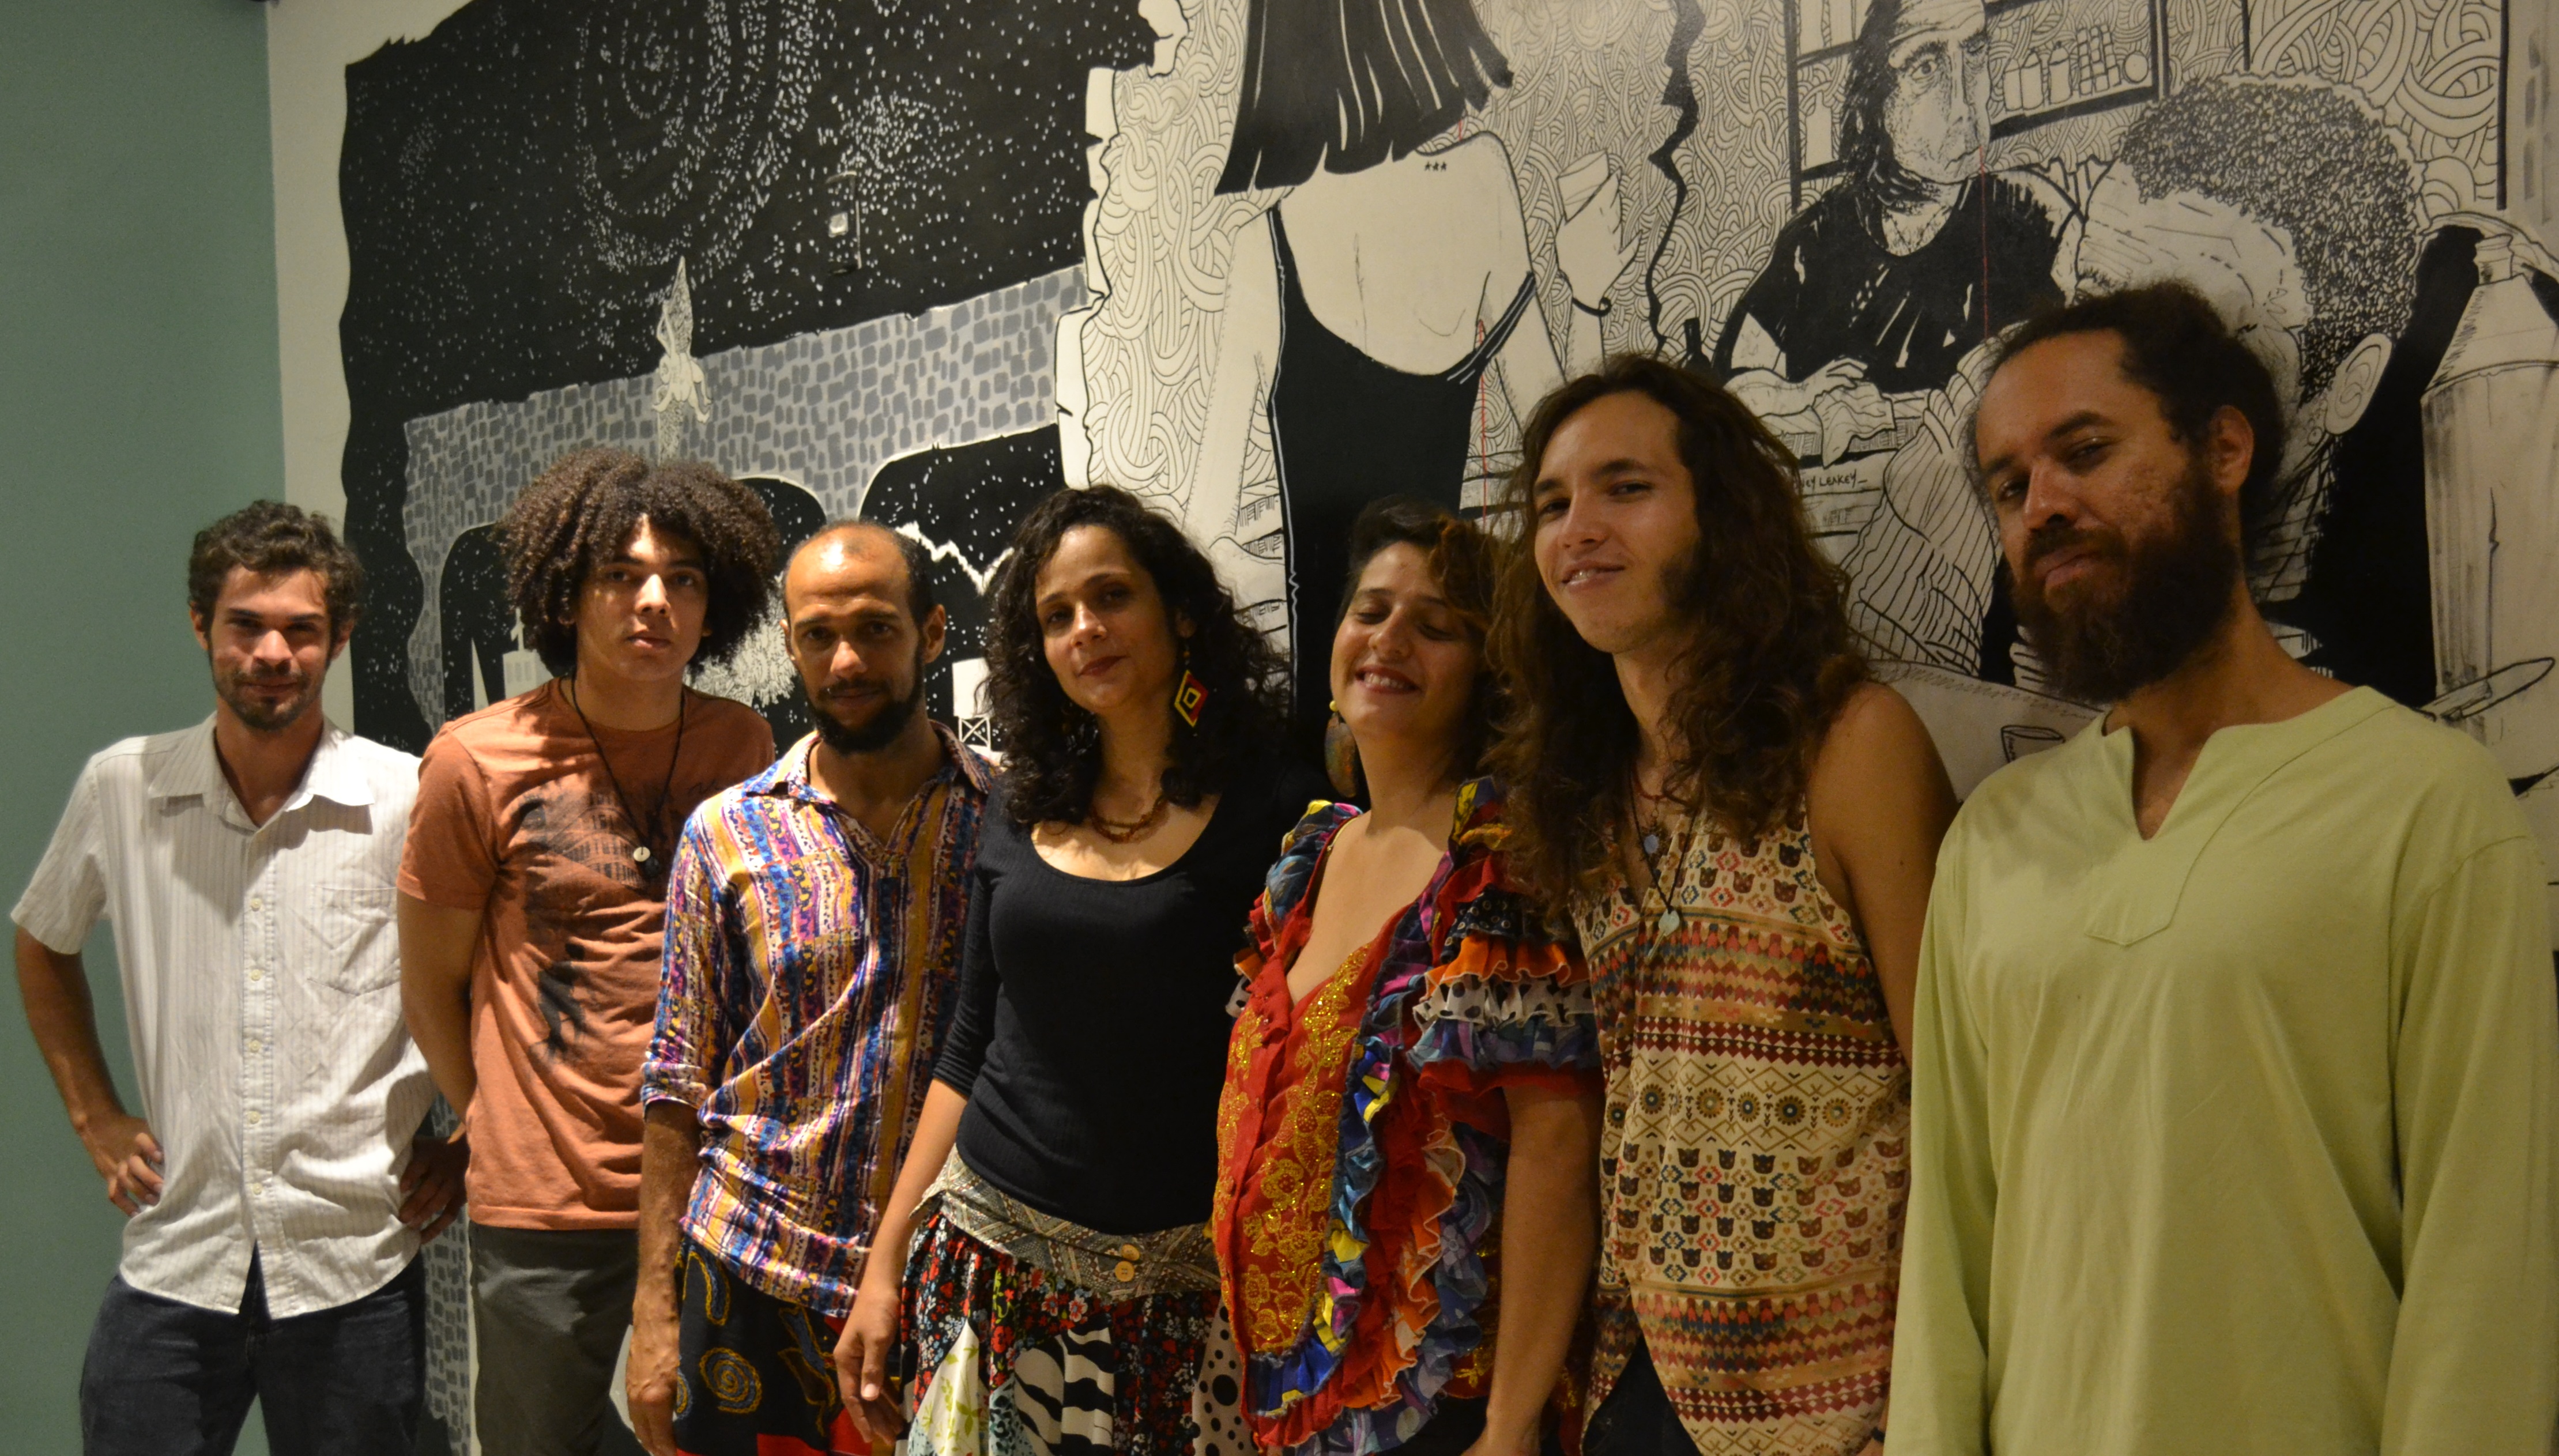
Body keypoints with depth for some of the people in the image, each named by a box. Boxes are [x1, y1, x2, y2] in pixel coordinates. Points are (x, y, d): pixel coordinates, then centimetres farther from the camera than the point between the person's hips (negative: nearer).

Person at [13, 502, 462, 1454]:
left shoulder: (410, 801, -7)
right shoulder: (122, 787, 1)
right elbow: (43, 945, 19)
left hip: (355, 1267, -1)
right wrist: (95, 1118, 11)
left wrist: (467, 1144, 0)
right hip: (172, 1263, 2)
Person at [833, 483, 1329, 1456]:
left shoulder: (1277, 814, -8)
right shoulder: (1023, 814, 6)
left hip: (1177, 1284, -4)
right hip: (986, 1256, 4)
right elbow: (969, 1051, 12)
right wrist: (885, 1263, 9)